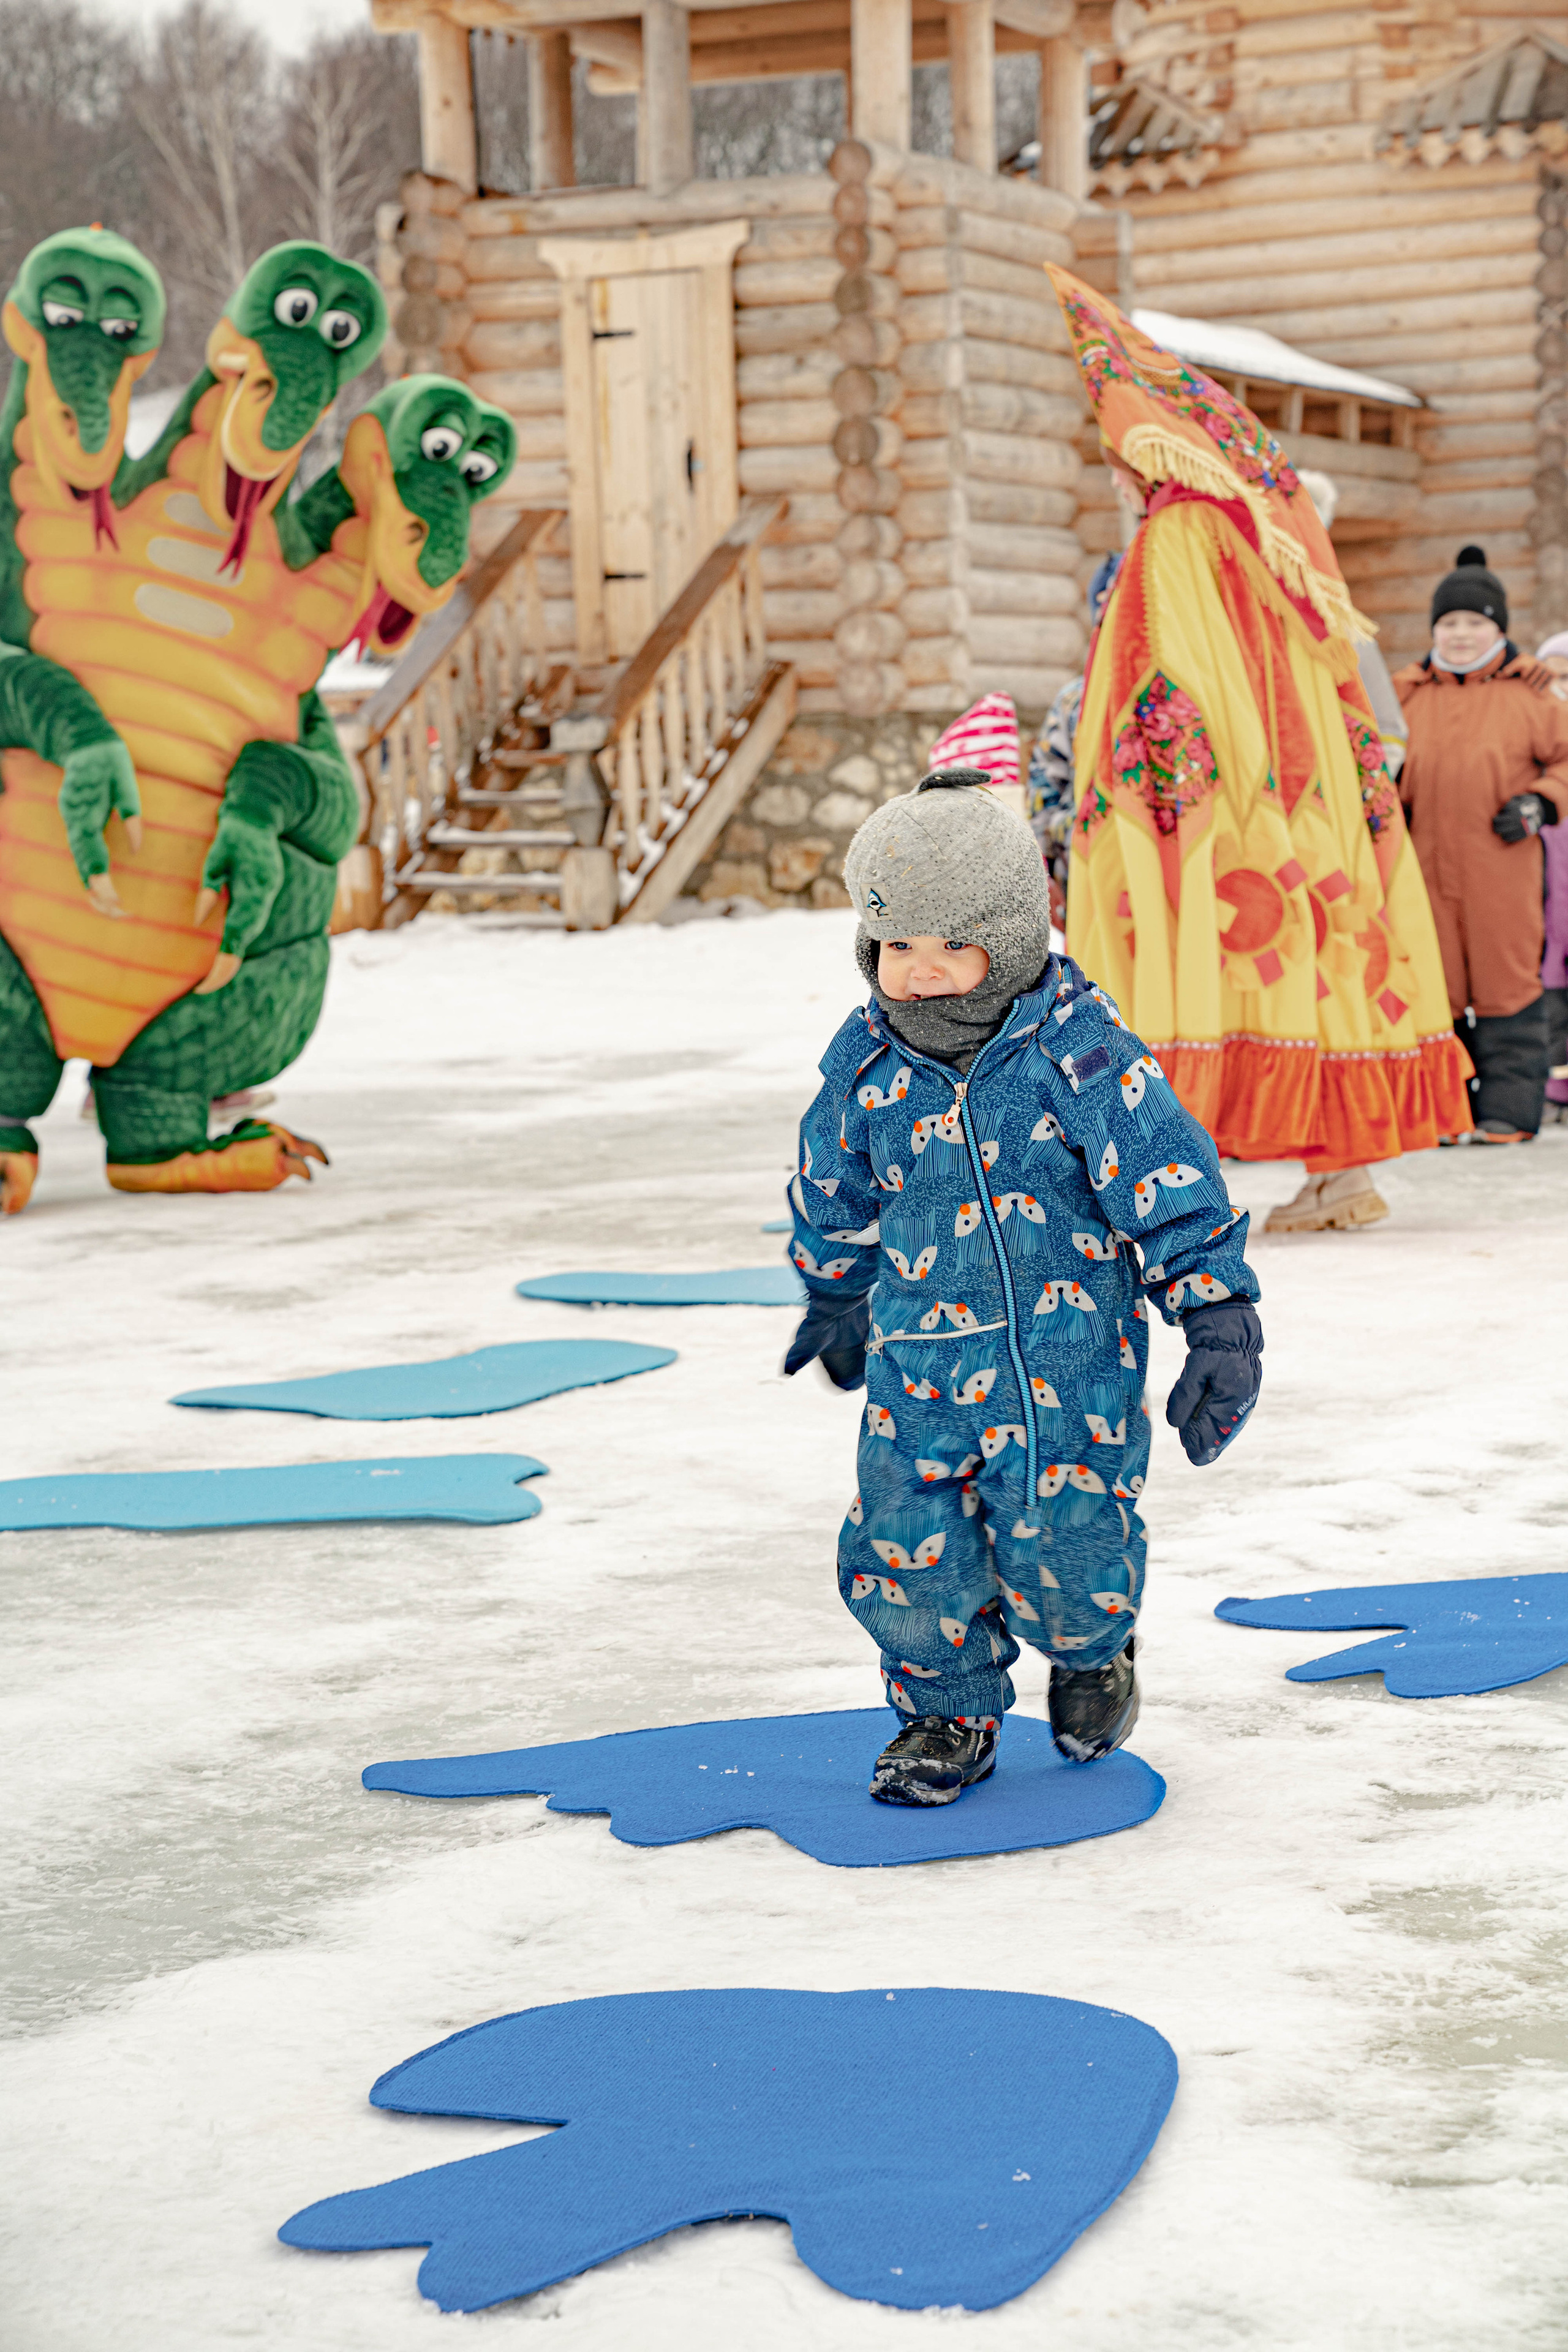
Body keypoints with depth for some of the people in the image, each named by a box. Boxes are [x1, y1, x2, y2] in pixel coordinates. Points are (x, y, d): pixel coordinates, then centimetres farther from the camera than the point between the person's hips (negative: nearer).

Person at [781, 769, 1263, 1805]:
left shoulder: (1084, 1055, -14)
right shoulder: (867, 1068, -1)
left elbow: (1175, 1187, -10)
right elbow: (834, 1199, 18)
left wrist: (1221, 1327, -12)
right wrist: (835, 1302, 31)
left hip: (1068, 1358, -3)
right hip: (918, 1365, 3)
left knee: (1065, 1553, -2)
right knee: (906, 1562, -1)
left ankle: (1093, 1652, 35)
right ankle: (950, 1713, 27)